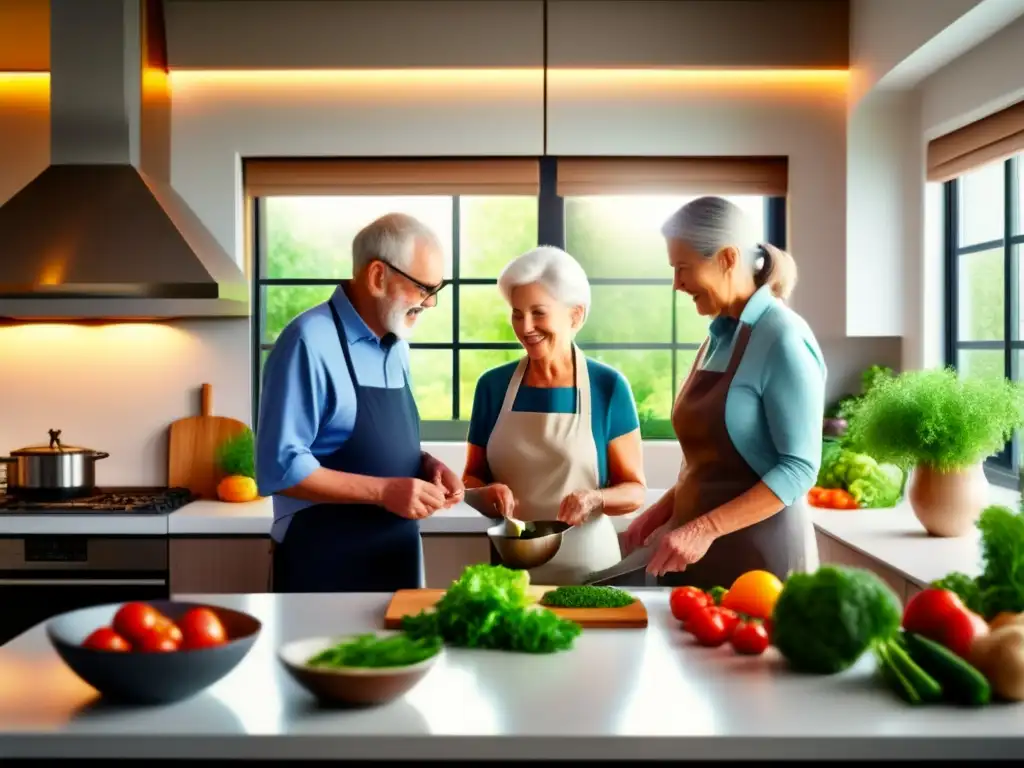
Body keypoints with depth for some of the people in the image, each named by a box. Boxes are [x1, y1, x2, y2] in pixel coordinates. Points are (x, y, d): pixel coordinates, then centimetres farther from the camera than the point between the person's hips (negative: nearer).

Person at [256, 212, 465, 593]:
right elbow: (280, 468, -21)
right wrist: (382, 491, -24)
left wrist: (427, 465, 0)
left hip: (394, 562, 8)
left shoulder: (396, 345, 9)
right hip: (325, 568, -8)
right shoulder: (311, 341, -17)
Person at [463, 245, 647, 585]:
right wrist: (487, 494, -13)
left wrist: (596, 499, -22)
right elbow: (471, 480, 8)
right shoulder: (493, 385, 0)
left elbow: (634, 489, -3)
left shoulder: (608, 386, -7)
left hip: (585, 566, -2)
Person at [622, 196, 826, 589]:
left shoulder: (782, 339, -14)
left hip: (758, 553, -7)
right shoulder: (718, 338, 9)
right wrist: (665, 509, 3)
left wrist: (706, 528, -23)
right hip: (697, 546, 7)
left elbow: (800, 469, -18)